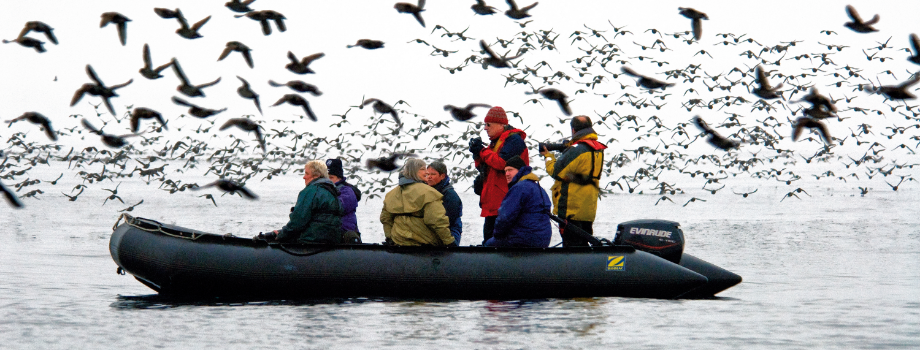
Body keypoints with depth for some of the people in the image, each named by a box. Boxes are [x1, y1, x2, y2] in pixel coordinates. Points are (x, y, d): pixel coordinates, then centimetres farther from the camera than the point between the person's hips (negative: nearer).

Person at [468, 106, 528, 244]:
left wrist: (482, 151, -12)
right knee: (489, 234, 14)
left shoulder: (513, 139, -9)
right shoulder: (495, 141, 21)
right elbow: (485, 168, 20)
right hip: (493, 201, 10)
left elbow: (502, 162, -22)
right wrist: (478, 155, 1)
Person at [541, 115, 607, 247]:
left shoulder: (577, 150, -17)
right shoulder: (598, 149, 10)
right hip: (589, 210, 9)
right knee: (583, 245, 14)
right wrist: (567, 148, 11)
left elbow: (555, 171, -13)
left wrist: (548, 156, 6)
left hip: (572, 209, -9)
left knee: (571, 244, -6)